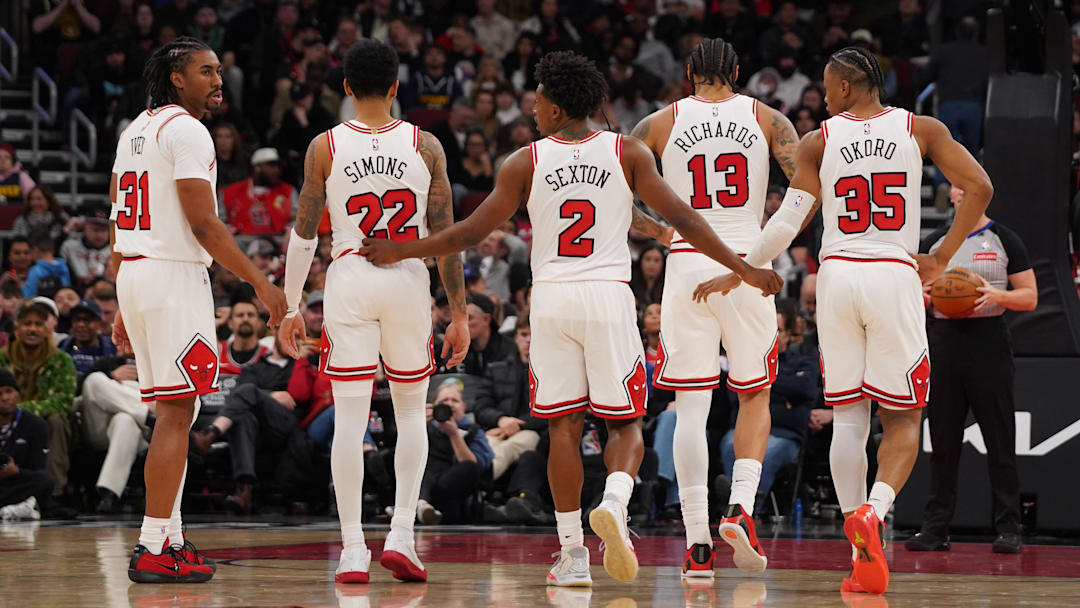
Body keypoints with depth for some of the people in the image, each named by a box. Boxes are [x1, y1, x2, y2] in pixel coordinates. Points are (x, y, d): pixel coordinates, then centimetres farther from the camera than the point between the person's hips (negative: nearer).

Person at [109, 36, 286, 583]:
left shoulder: (134, 131, 17)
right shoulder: (185, 131, -12)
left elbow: (118, 227, 19)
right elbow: (203, 224, -17)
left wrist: (123, 307, 23)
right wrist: (260, 282, -13)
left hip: (132, 274, 9)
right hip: (174, 276, -9)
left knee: (173, 413, 16)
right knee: (175, 414, -8)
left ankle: (170, 539, 17)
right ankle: (152, 551, -11)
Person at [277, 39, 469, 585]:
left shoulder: (325, 147, -2)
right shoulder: (425, 146, -1)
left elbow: (303, 233, 1)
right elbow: (445, 235, -1)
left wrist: (291, 306, 10)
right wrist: (459, 313, 5)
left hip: (349, 279, -1)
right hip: (408, 280, 1)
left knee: (349, 418, 1)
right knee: (412, 411, 16)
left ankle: (353, 552, -2)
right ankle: (401, 534, 4)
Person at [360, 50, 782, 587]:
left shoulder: (525, 162, 2)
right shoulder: (628, 153, 2)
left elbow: (472, 232, 4)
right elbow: (680, 220, -1)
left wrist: (402, 251, 16)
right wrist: (743, 269, 4)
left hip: (551, 299, 0)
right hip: (609, 298, 0)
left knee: (563, 426, 6)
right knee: (624, 423, 7)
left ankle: (572, 555, 6)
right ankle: (614, 504, -23)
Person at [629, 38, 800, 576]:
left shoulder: (661, 123, 6)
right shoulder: (766, 119, 6)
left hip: (686, 265, 0)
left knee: (690, 407, 2)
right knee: (755, 395, 16)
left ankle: (697, 542, -4)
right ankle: (741, 508, -4)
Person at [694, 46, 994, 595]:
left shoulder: (819, 142, 2)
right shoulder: (919, 129, 5)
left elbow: (787, 223, -2)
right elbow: (979, 188, -2)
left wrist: (737, 274, 8)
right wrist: (940, 257, 6)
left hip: (837, 276, 1)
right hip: (895, 277, -1)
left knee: (848, 418, 7)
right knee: (903, 418, 8)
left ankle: (861, 556, 0)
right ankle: (874, 510, -20)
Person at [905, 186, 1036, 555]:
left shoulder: (1005, 241, 5)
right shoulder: (934, 242, 14)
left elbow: (1030, 297, 2)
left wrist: (996, 295, -16)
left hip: (988, 340, -3)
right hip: (943, 340, 3)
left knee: (1000, 441, -4)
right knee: (942, 440, 3)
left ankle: (1008, 528, 0)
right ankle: (935, 528, 6)